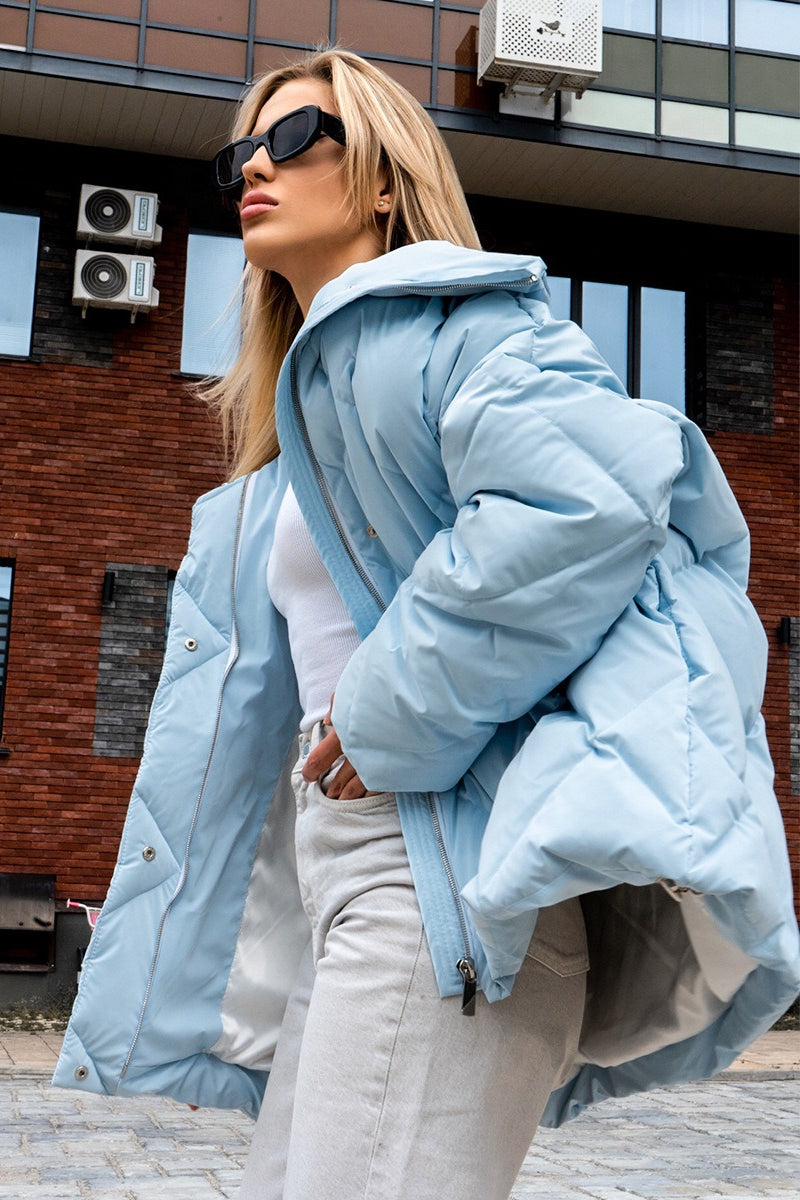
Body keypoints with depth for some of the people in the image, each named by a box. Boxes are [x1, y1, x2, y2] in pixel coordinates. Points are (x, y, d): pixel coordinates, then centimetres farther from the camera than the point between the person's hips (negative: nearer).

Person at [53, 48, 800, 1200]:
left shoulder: (443, 317, -3)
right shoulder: (278, 473, 25)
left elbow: (587, 498, -25)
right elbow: (233, 729, 24)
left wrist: (397, 718, -17)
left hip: (444, 885, -9)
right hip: (349, 879, 10)